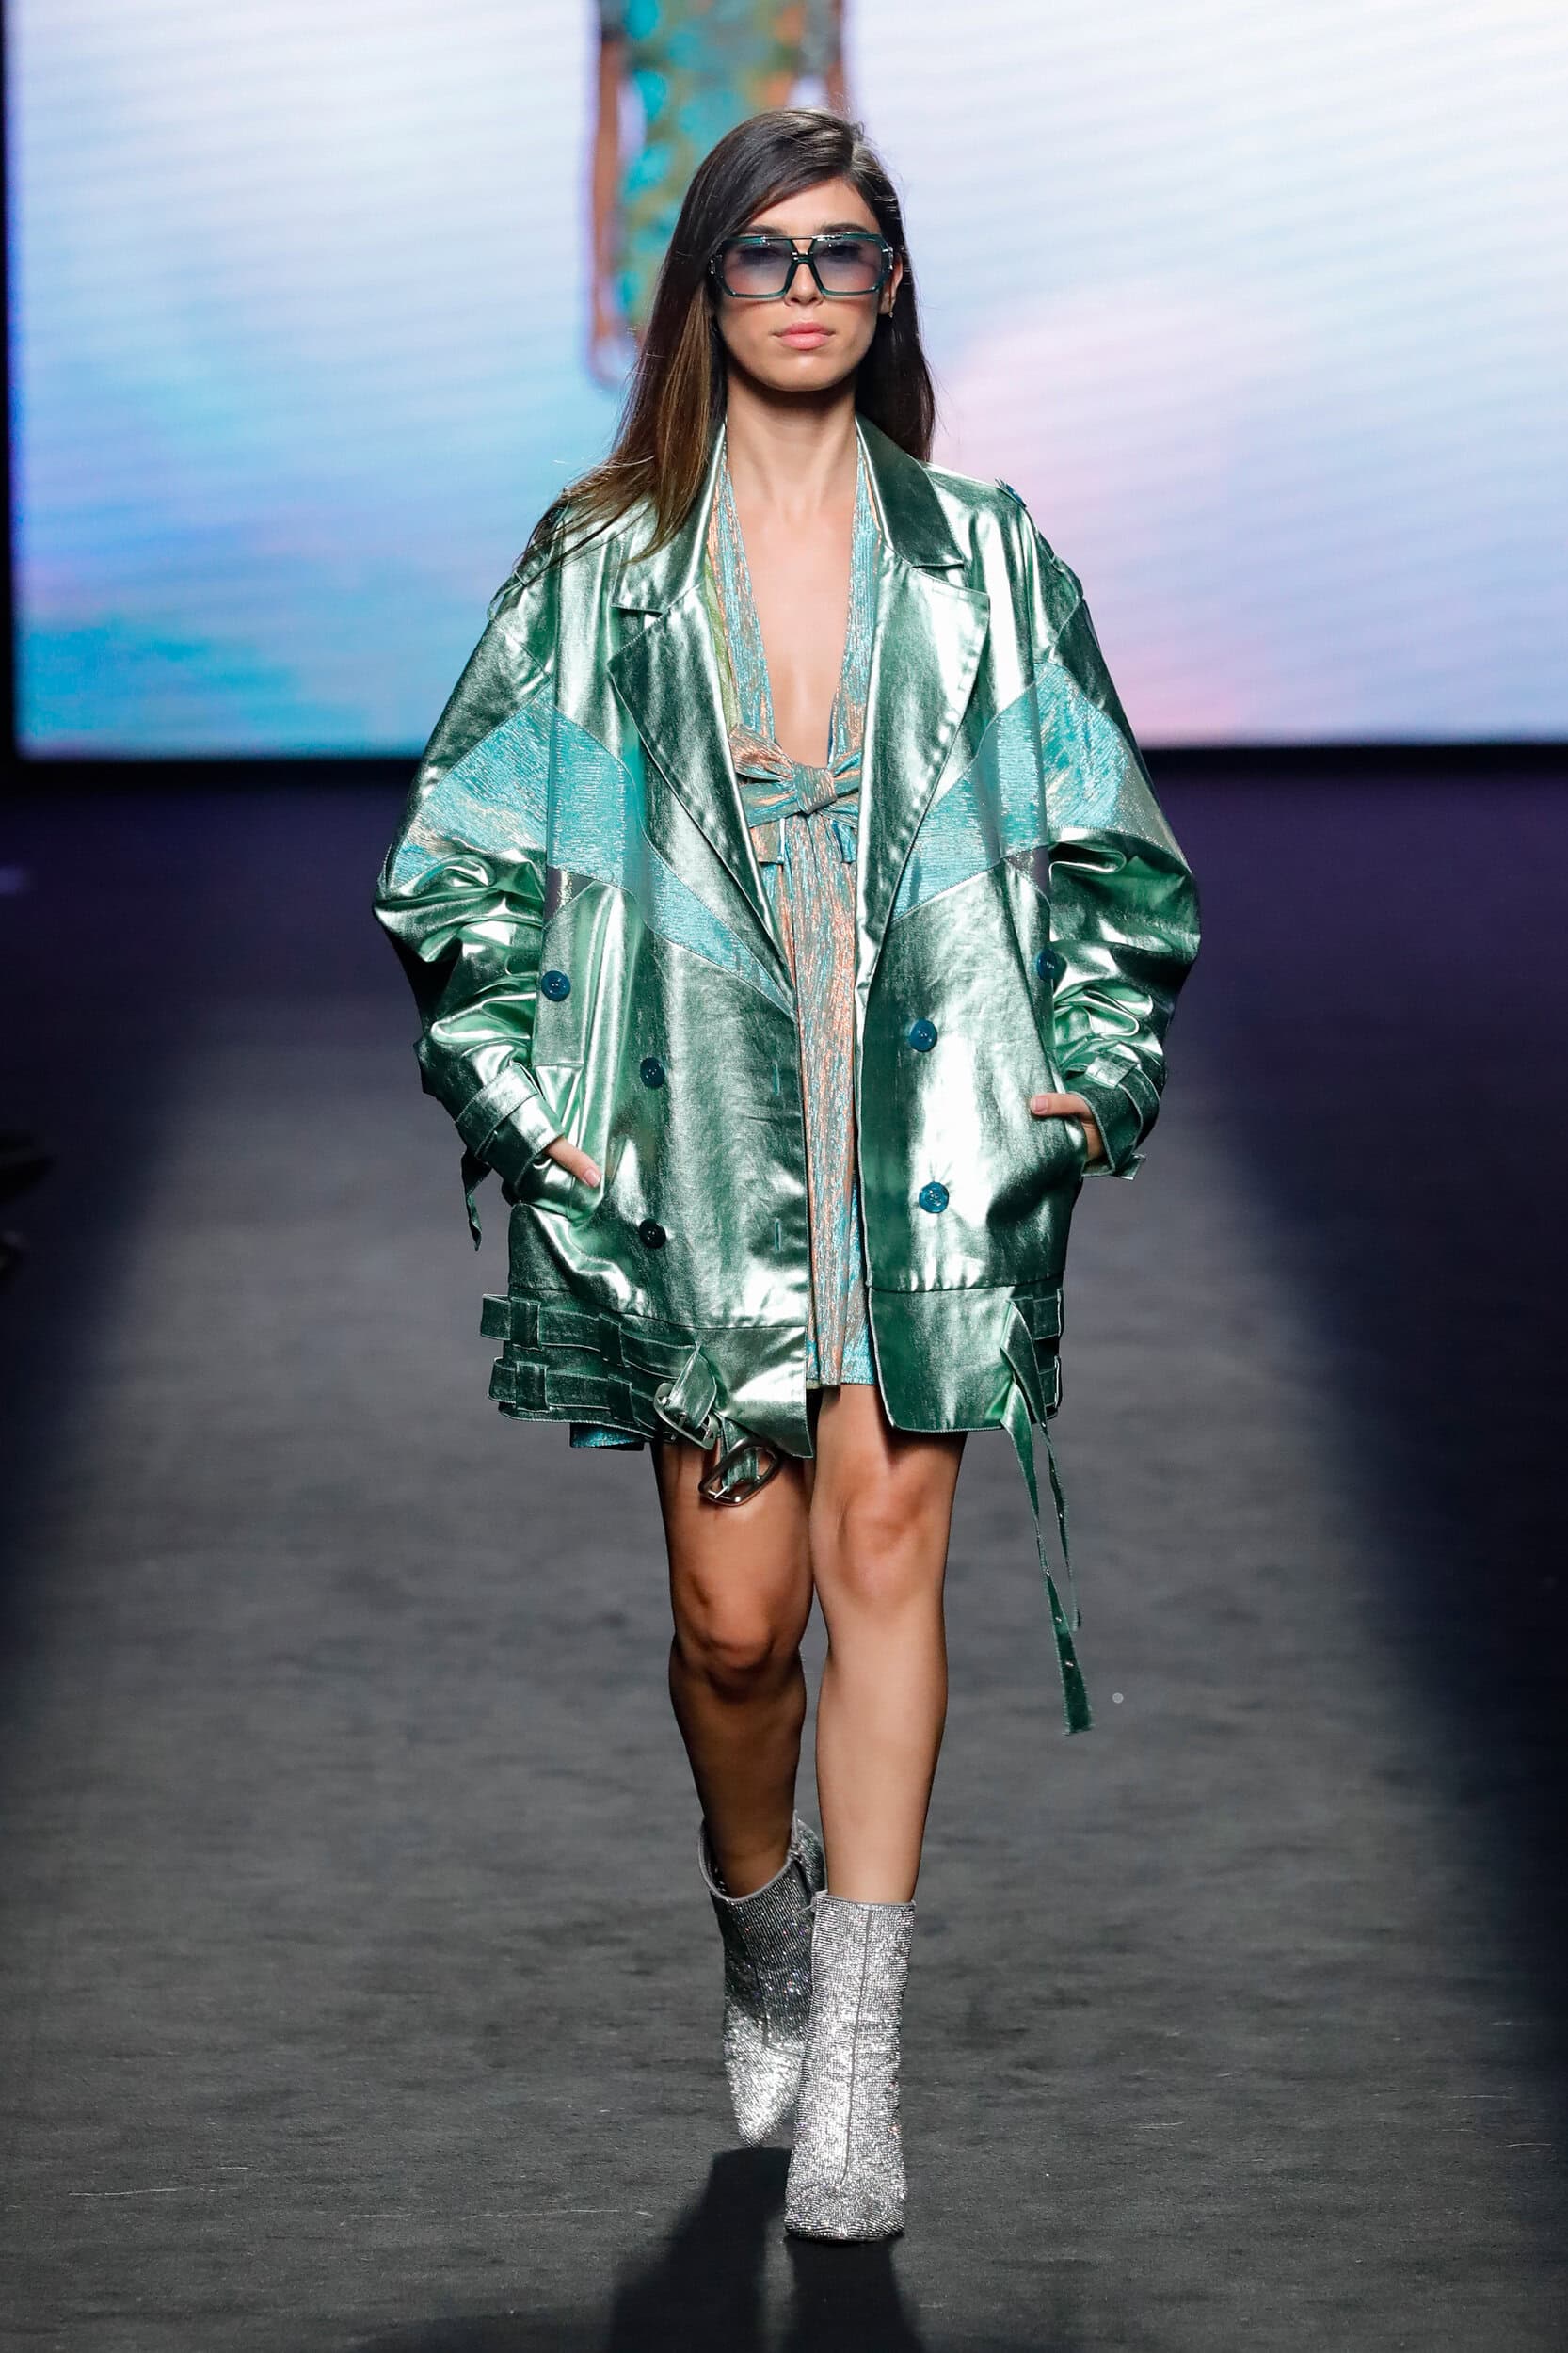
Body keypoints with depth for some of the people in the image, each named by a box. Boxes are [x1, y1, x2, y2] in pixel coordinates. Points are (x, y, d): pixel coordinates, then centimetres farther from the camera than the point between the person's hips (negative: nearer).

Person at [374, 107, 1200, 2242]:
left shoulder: (987, 560, 8)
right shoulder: (599, 568, 5)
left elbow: (1107, 846, 13)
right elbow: (472, 862, 7)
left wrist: (1092, 1071, 3)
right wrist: (527, 1099, -1)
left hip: (929, 1118, 0)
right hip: (694, 1134, 0)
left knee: (883, 1551, -9)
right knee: (735, 1612, 0)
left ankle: (858, 2064, -8)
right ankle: (763, 1936, 29)